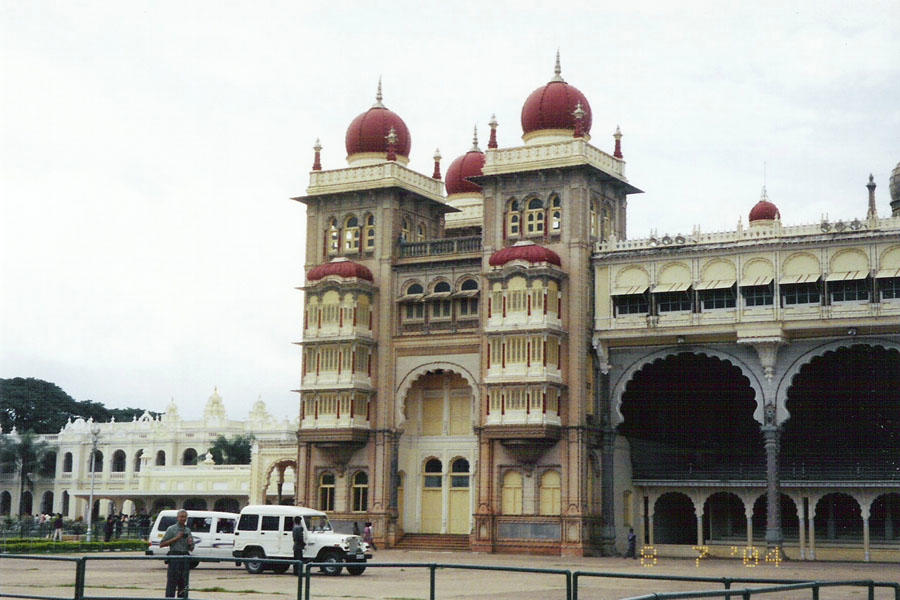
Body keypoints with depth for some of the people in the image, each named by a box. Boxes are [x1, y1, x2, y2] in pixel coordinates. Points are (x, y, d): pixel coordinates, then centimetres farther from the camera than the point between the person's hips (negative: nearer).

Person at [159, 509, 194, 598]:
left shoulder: (188, 530, 17)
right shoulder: (171, 529, 2)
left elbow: (191, 549, 23)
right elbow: (162, 544, -4)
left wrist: (190, 544, -1)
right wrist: (175, 538, -11)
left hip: (185, 558, 5)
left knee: (184, 584, 6)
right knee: (171, 583, -8)